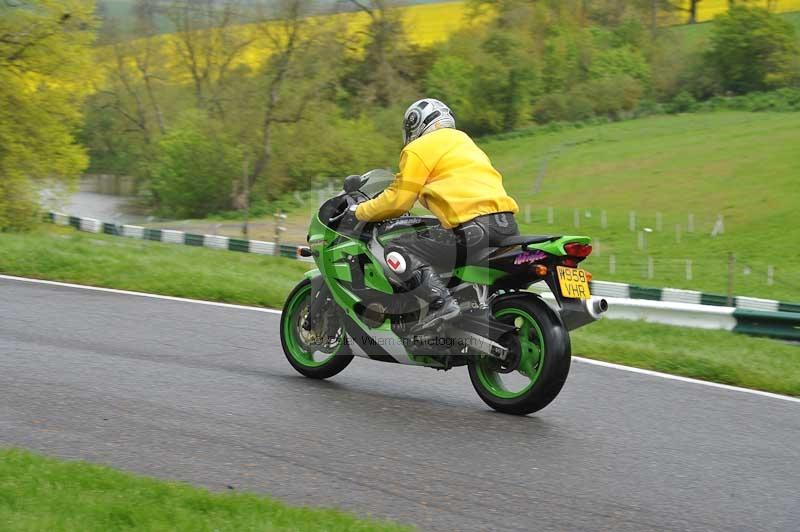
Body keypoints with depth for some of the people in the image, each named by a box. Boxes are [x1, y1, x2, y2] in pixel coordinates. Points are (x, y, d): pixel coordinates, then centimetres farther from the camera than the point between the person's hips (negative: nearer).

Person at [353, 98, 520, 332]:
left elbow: (398, 201, 1)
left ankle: (441, 301, -24)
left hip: (473, 227, -9)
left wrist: (360, 212, 16)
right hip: (509, 225, 9)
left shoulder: (419, 149, 5)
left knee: (397, 251, -5)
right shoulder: (463, 141, 30)